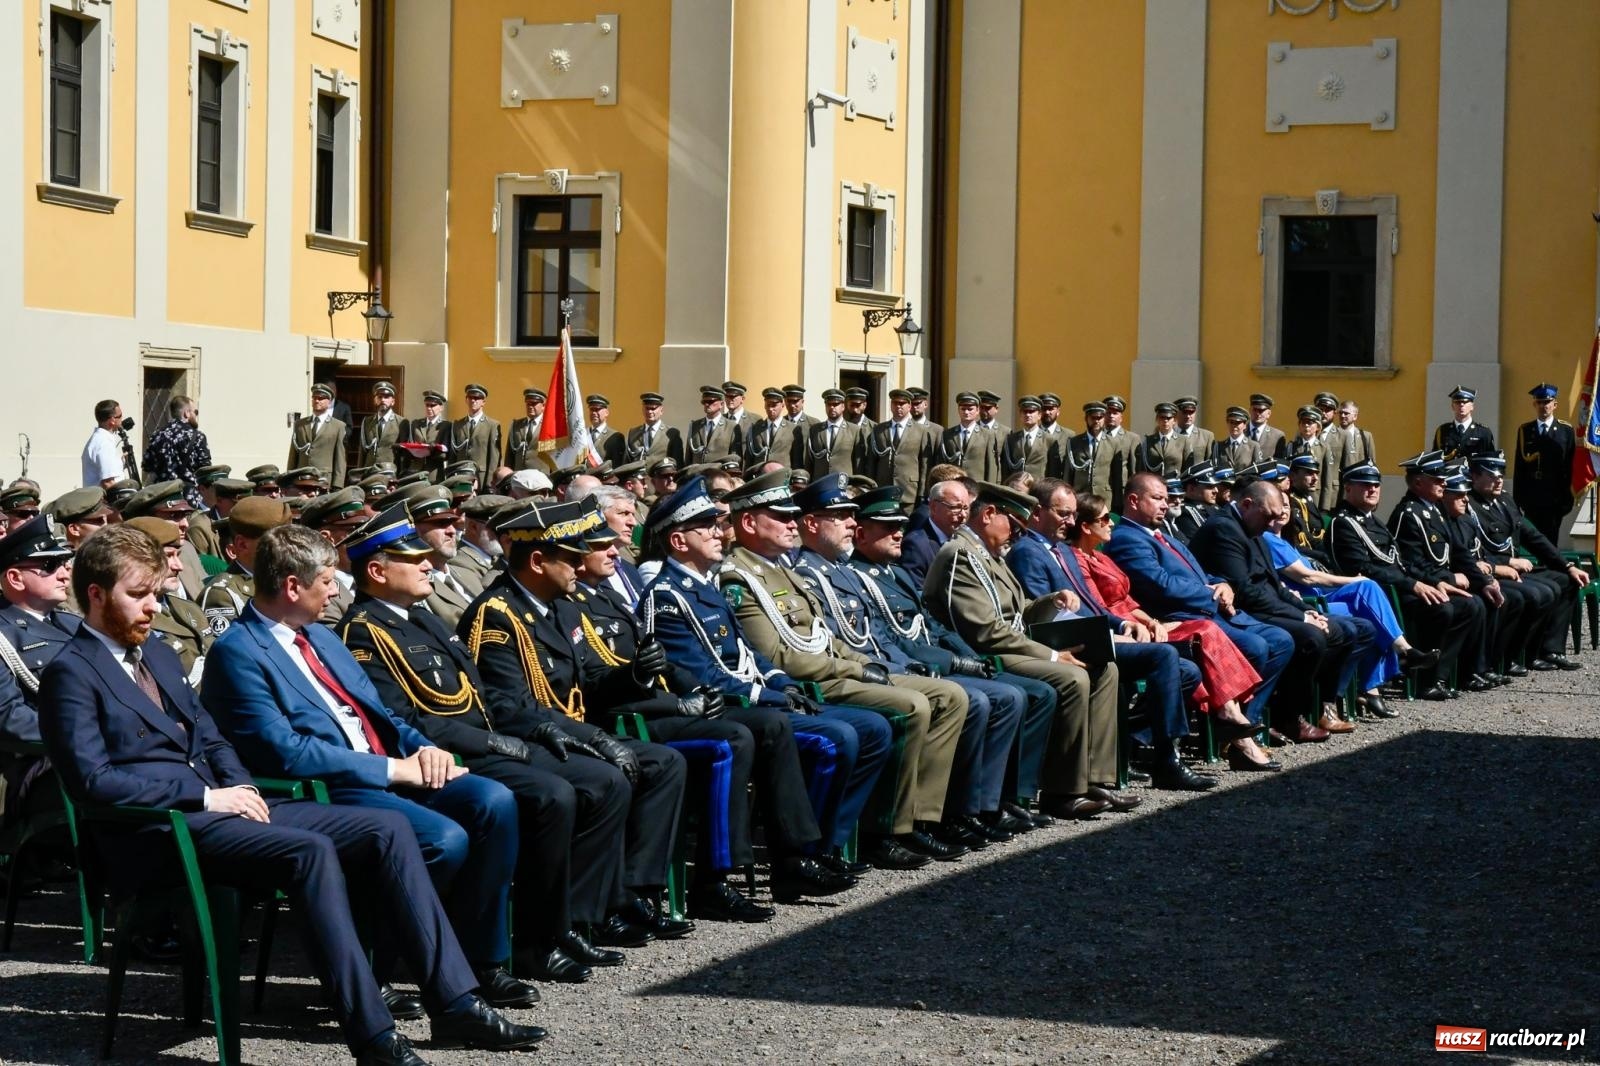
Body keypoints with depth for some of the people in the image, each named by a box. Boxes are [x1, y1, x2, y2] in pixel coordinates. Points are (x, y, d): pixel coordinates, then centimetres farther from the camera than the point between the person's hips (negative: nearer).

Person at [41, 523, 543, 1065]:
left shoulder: (157, 655, 23)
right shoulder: (72, 673, -4)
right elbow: (92, 778, -15)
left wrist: (241, 787, 4)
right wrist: (206, 796, -16)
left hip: (218, 804, 9)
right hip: (160, 832, -9)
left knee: (387, 828, -7)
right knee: (311, 851, -33)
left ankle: (454, 1001, -11)